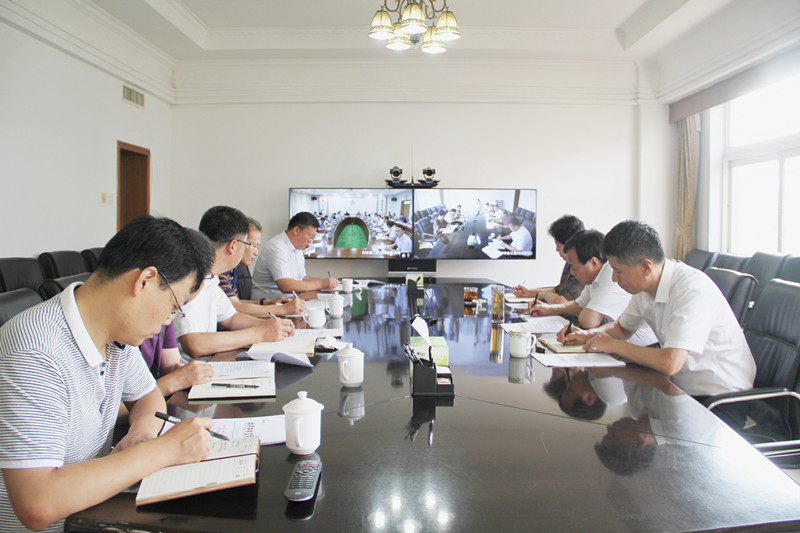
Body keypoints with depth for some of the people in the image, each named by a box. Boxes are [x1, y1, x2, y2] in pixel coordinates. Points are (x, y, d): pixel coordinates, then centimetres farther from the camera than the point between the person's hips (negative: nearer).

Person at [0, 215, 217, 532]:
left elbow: (148, 396, 14)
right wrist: (163, 449, -25)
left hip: (94, 503, 7)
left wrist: (143, 430, -8)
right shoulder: (35, 354, -27)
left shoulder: (118, 332, -2)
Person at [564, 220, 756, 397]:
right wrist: (590, 335, -2)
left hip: (721, 397, -7)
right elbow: (623, 327, 18)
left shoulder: (693, 290, -26)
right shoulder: (645, 285, 0)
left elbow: (670, 363, -34)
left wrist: (613, 344, -21)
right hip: (682, 388, 8)